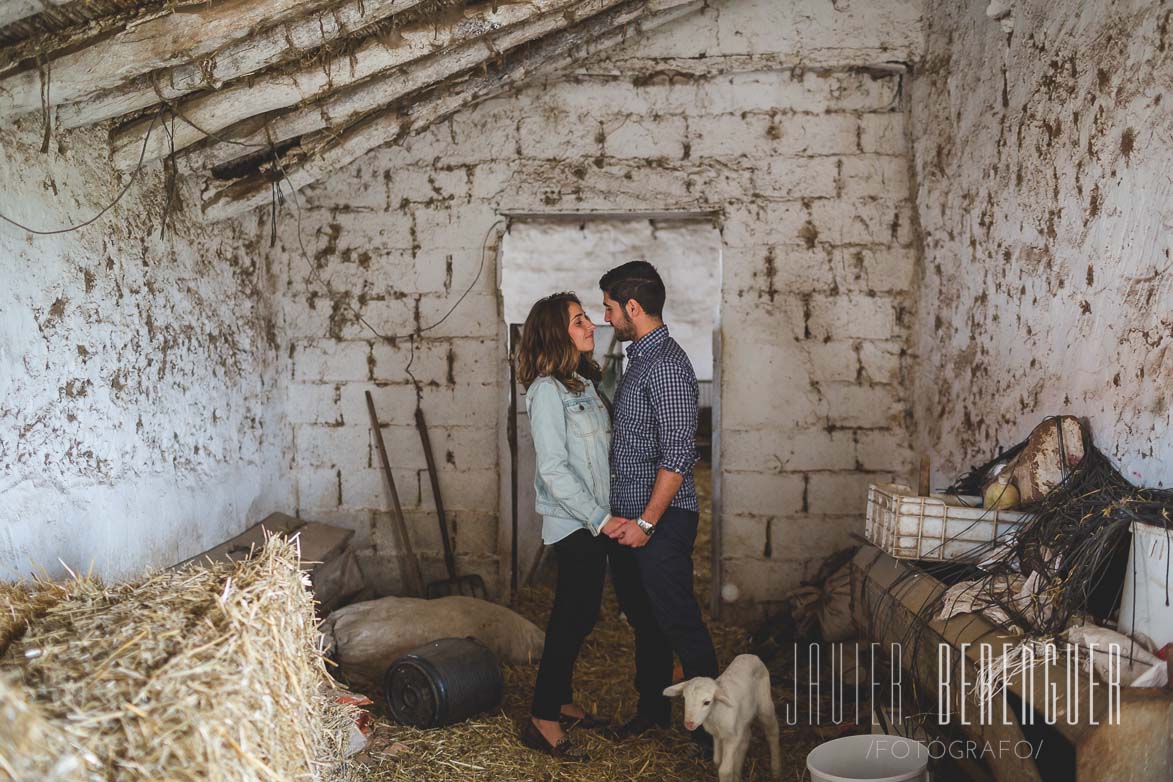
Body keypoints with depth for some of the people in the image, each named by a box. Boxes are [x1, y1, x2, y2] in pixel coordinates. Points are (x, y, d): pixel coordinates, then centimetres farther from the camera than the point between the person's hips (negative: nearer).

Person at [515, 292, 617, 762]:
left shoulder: (583, 383, 12)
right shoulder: (547, 389, -16)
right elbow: (553, 470, -20)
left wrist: (605, 516, 10)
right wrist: (601, 519, -19)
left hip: (595, 520, 9)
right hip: (574, 523, -9)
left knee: (580, 616, 15)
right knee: (572, 618, -5)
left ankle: (560, 701, 28)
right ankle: (542, 721, 4)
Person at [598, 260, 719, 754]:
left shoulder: (666, 363, -17)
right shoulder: (639, 360, 14)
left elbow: (678, 453, -22)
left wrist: (647, 522, -21)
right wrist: (622, 518, 17)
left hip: (661, 520, -10)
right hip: (629, 518, 10)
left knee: (679, 622, -2)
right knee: (643, 618, 18)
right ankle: (652, 709, 33)